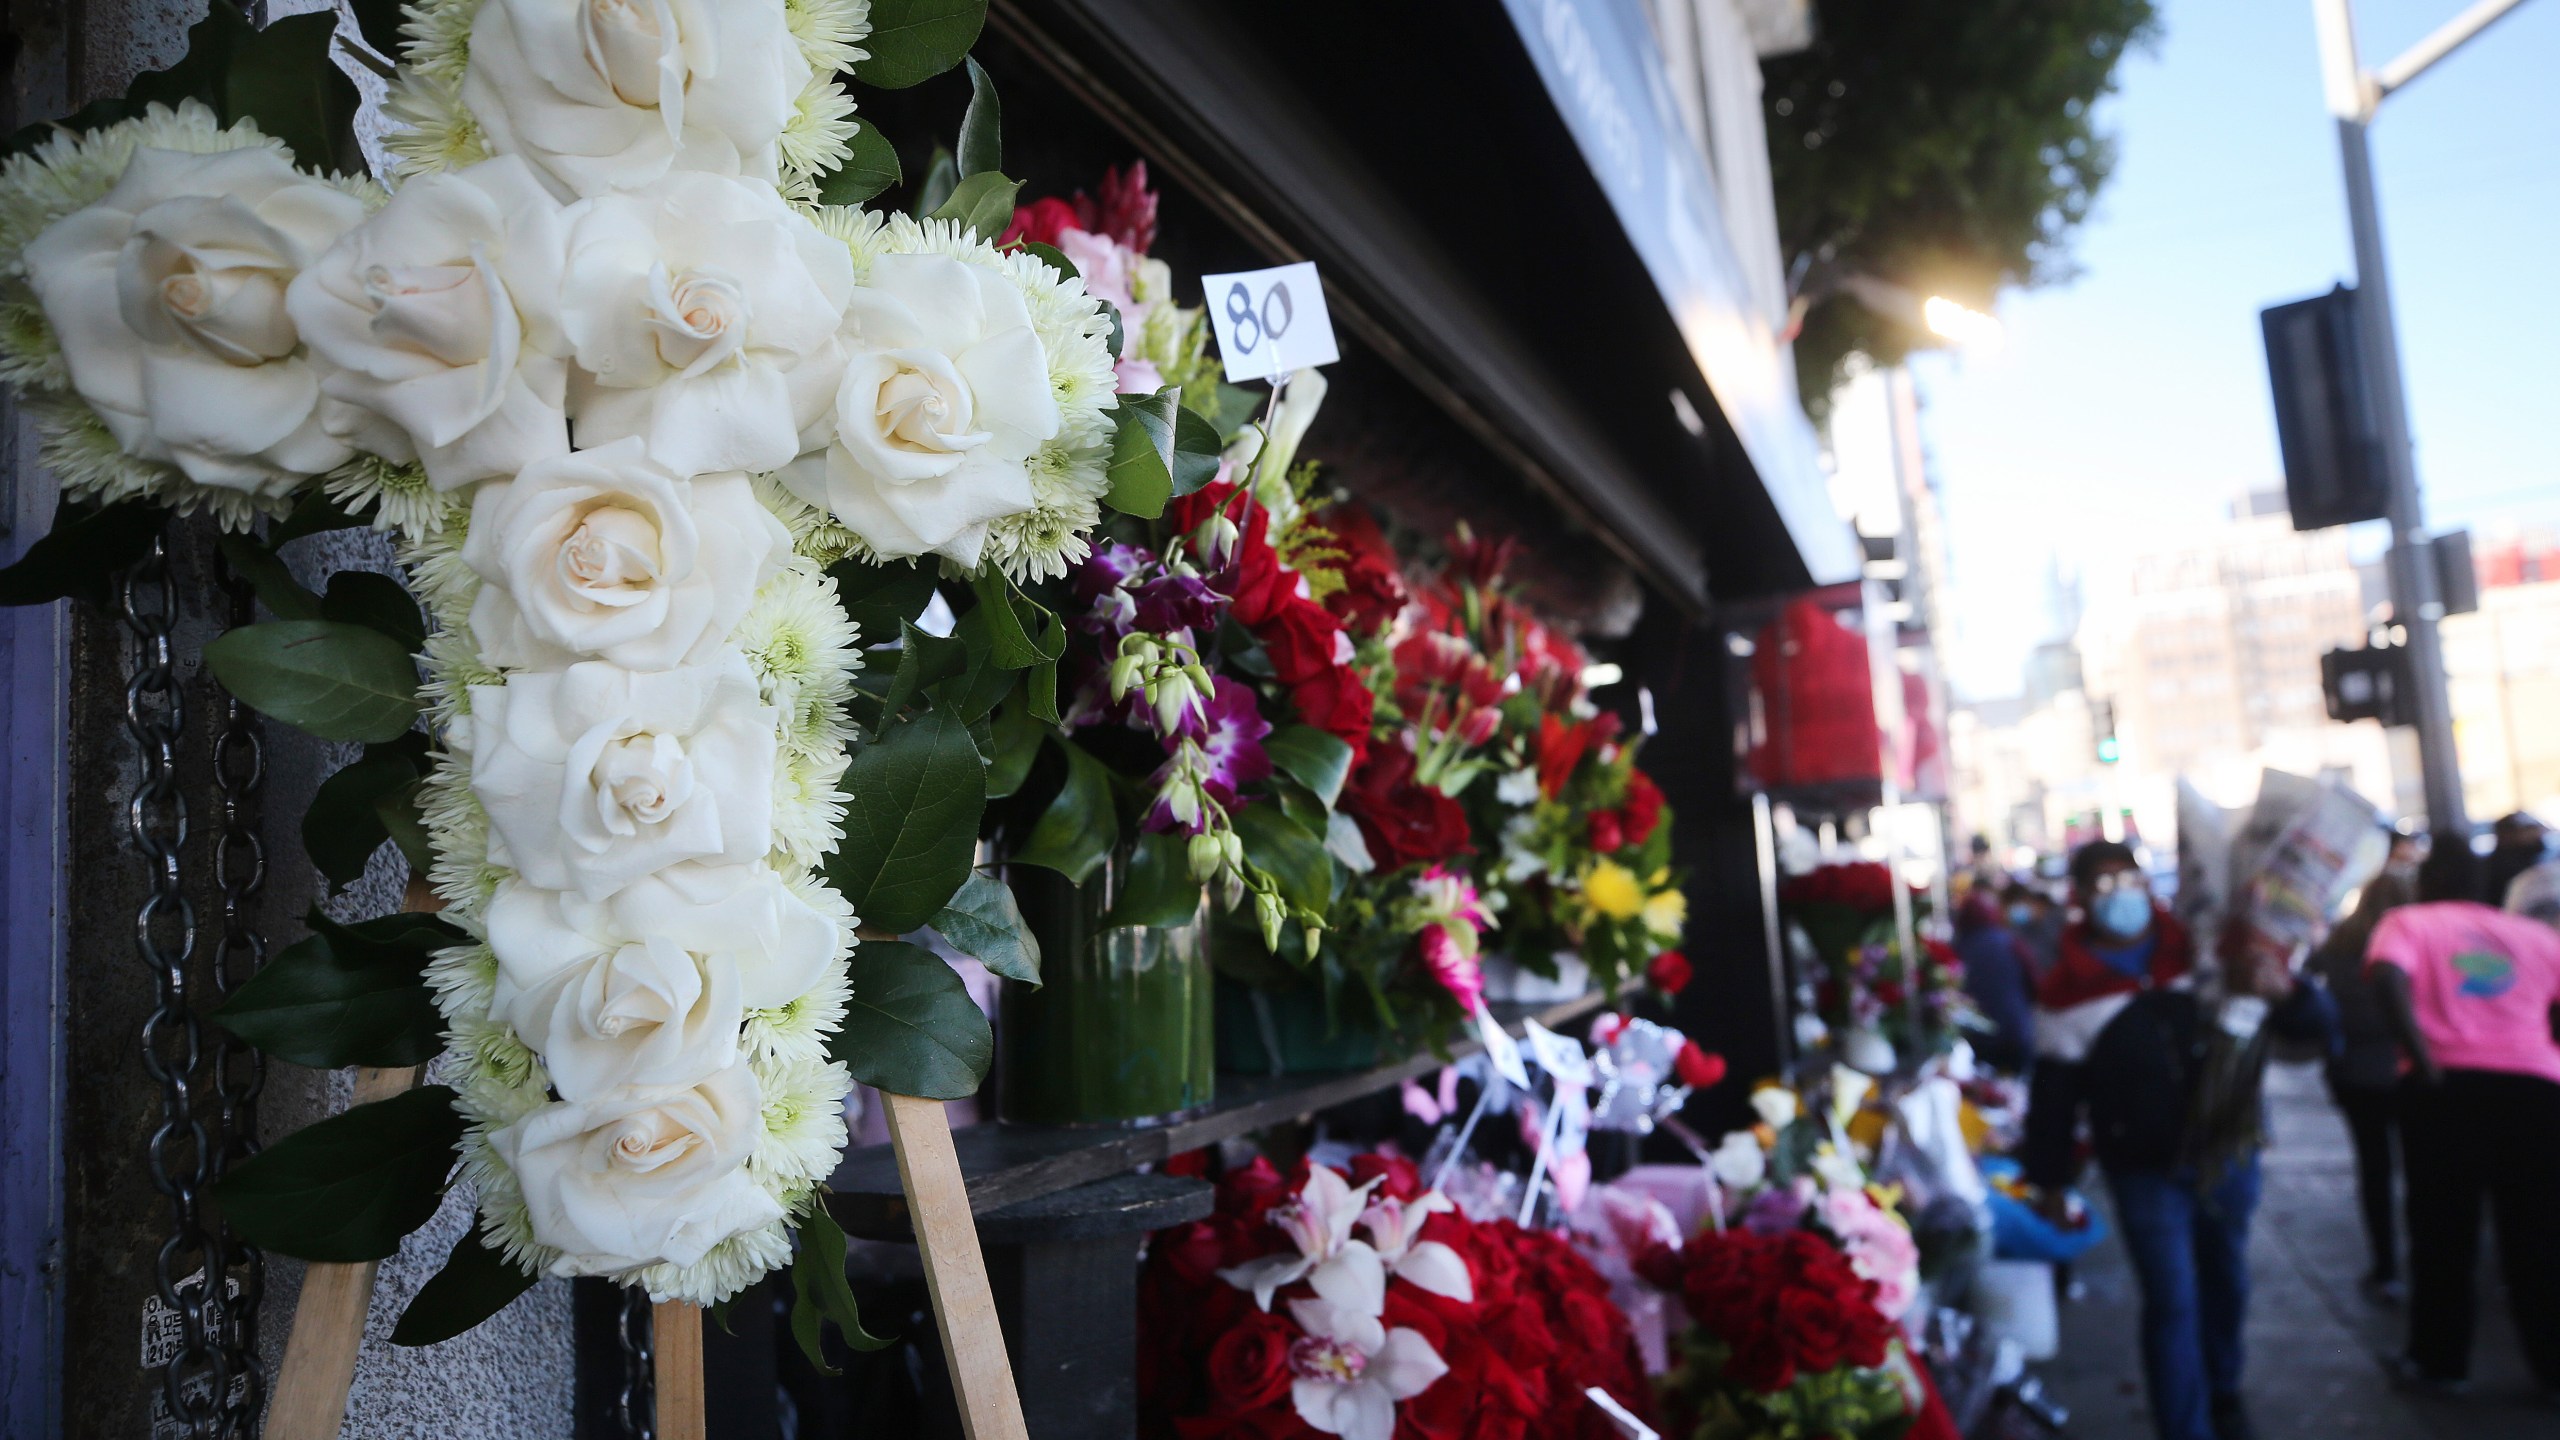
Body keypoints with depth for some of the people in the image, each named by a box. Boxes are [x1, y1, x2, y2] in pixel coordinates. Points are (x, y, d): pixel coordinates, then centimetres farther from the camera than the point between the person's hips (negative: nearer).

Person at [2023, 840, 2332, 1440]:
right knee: (2173, 1301, -6)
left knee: (2225, 1282, 22)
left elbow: (2312, 1025, -3)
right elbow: (2053, 1096, -5)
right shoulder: (2067, 991, -10)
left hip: (2228, 1154, 3)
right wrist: (2050, 1183, -3)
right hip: (2146, 1171, -3)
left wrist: (2284, 992, -26)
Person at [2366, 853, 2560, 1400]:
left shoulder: (2407, 922, 8)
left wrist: (2424, 1059, -11)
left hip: (2446, 1083, -2)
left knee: (2442, 1230, 10)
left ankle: (2440, 1361, 18)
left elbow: (2388, 977, -13)